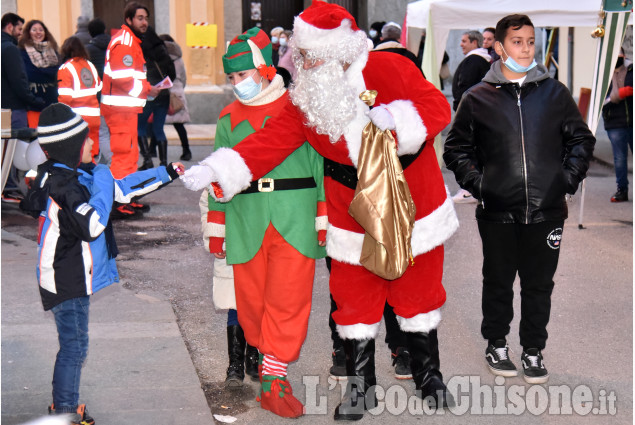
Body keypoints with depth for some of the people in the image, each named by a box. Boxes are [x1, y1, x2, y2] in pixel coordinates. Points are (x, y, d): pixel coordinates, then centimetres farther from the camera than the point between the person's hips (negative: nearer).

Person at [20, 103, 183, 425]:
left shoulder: (78, 173, 7)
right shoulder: (59, 182, -23)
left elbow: (122, 189, 17)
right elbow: (92, 225, -32)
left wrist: (166, 173, 18)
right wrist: (102, 181, -21)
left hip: (76, 276, 10)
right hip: (66, 281, -10)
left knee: (74, 344, 19)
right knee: (74, 346, -2)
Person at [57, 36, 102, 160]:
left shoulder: (65, 68, -5)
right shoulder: (91, 66, 13)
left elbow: (65, 97, -10)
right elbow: (100, 89, 16)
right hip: (94, 117, 5)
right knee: (90, 157, 12)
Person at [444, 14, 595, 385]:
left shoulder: (555, 93, 6)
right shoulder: (478, 98, 3)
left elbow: (582, 139, 14)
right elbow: (456, 149, 10)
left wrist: (569, 179, 3)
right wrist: (477, 183, -2)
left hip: (547, 211, 1)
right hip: (498, 213, -1)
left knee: (540, 284, 8)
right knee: (498, 282, 10)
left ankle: (534, 351, 21)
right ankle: (497, 344, 27)